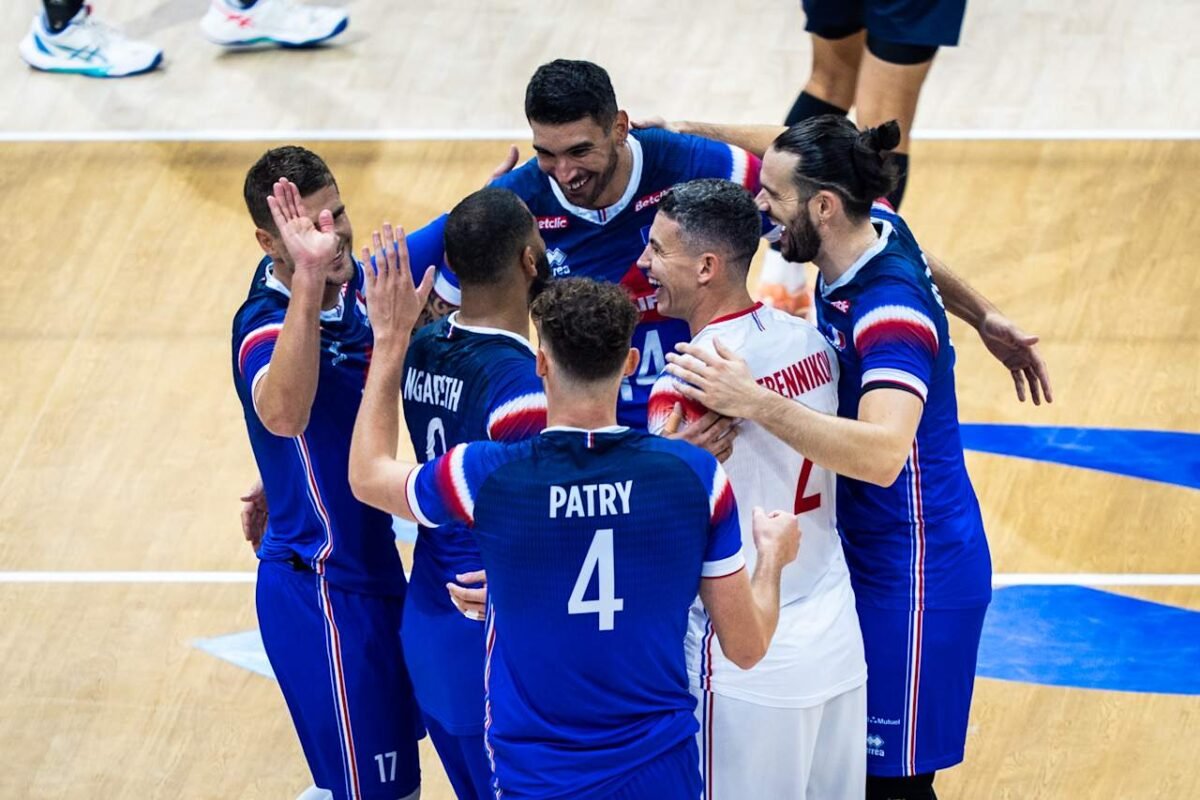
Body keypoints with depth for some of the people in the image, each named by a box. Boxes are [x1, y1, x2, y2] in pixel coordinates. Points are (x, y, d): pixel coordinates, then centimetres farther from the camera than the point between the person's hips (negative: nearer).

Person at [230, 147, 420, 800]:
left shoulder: (351, 280, -2)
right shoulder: (266, 325, -27)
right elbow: (283, 413, -53)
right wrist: (308, 282, -61)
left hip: (368, 563, 9)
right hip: (324, 592, -9)